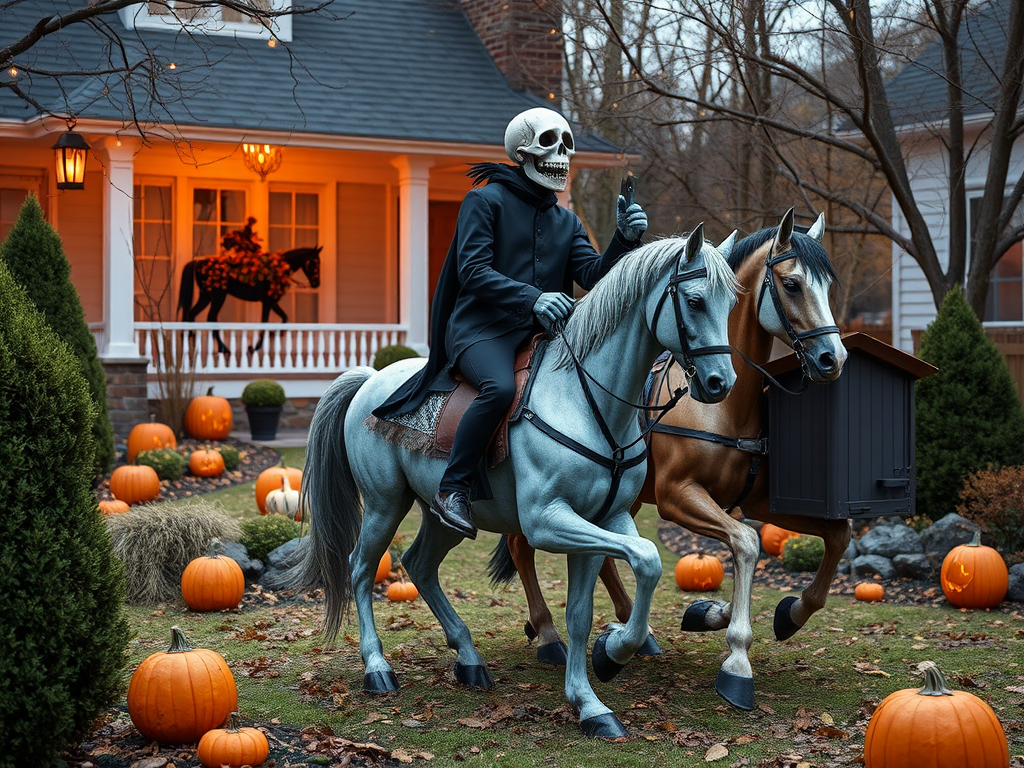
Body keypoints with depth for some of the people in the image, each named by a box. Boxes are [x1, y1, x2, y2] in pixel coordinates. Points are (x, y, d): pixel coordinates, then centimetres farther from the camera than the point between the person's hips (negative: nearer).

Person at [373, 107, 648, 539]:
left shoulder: (566, 223, 20)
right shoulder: (485, 201, 0)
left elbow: (593, 274, 5)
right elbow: (473, 272, -12)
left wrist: (625, 240, -14)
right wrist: (532, 298, -26)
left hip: (539, 335, 7)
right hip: (481, 329, -6)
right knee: (501, 388, -36)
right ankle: (453, 489, -25)